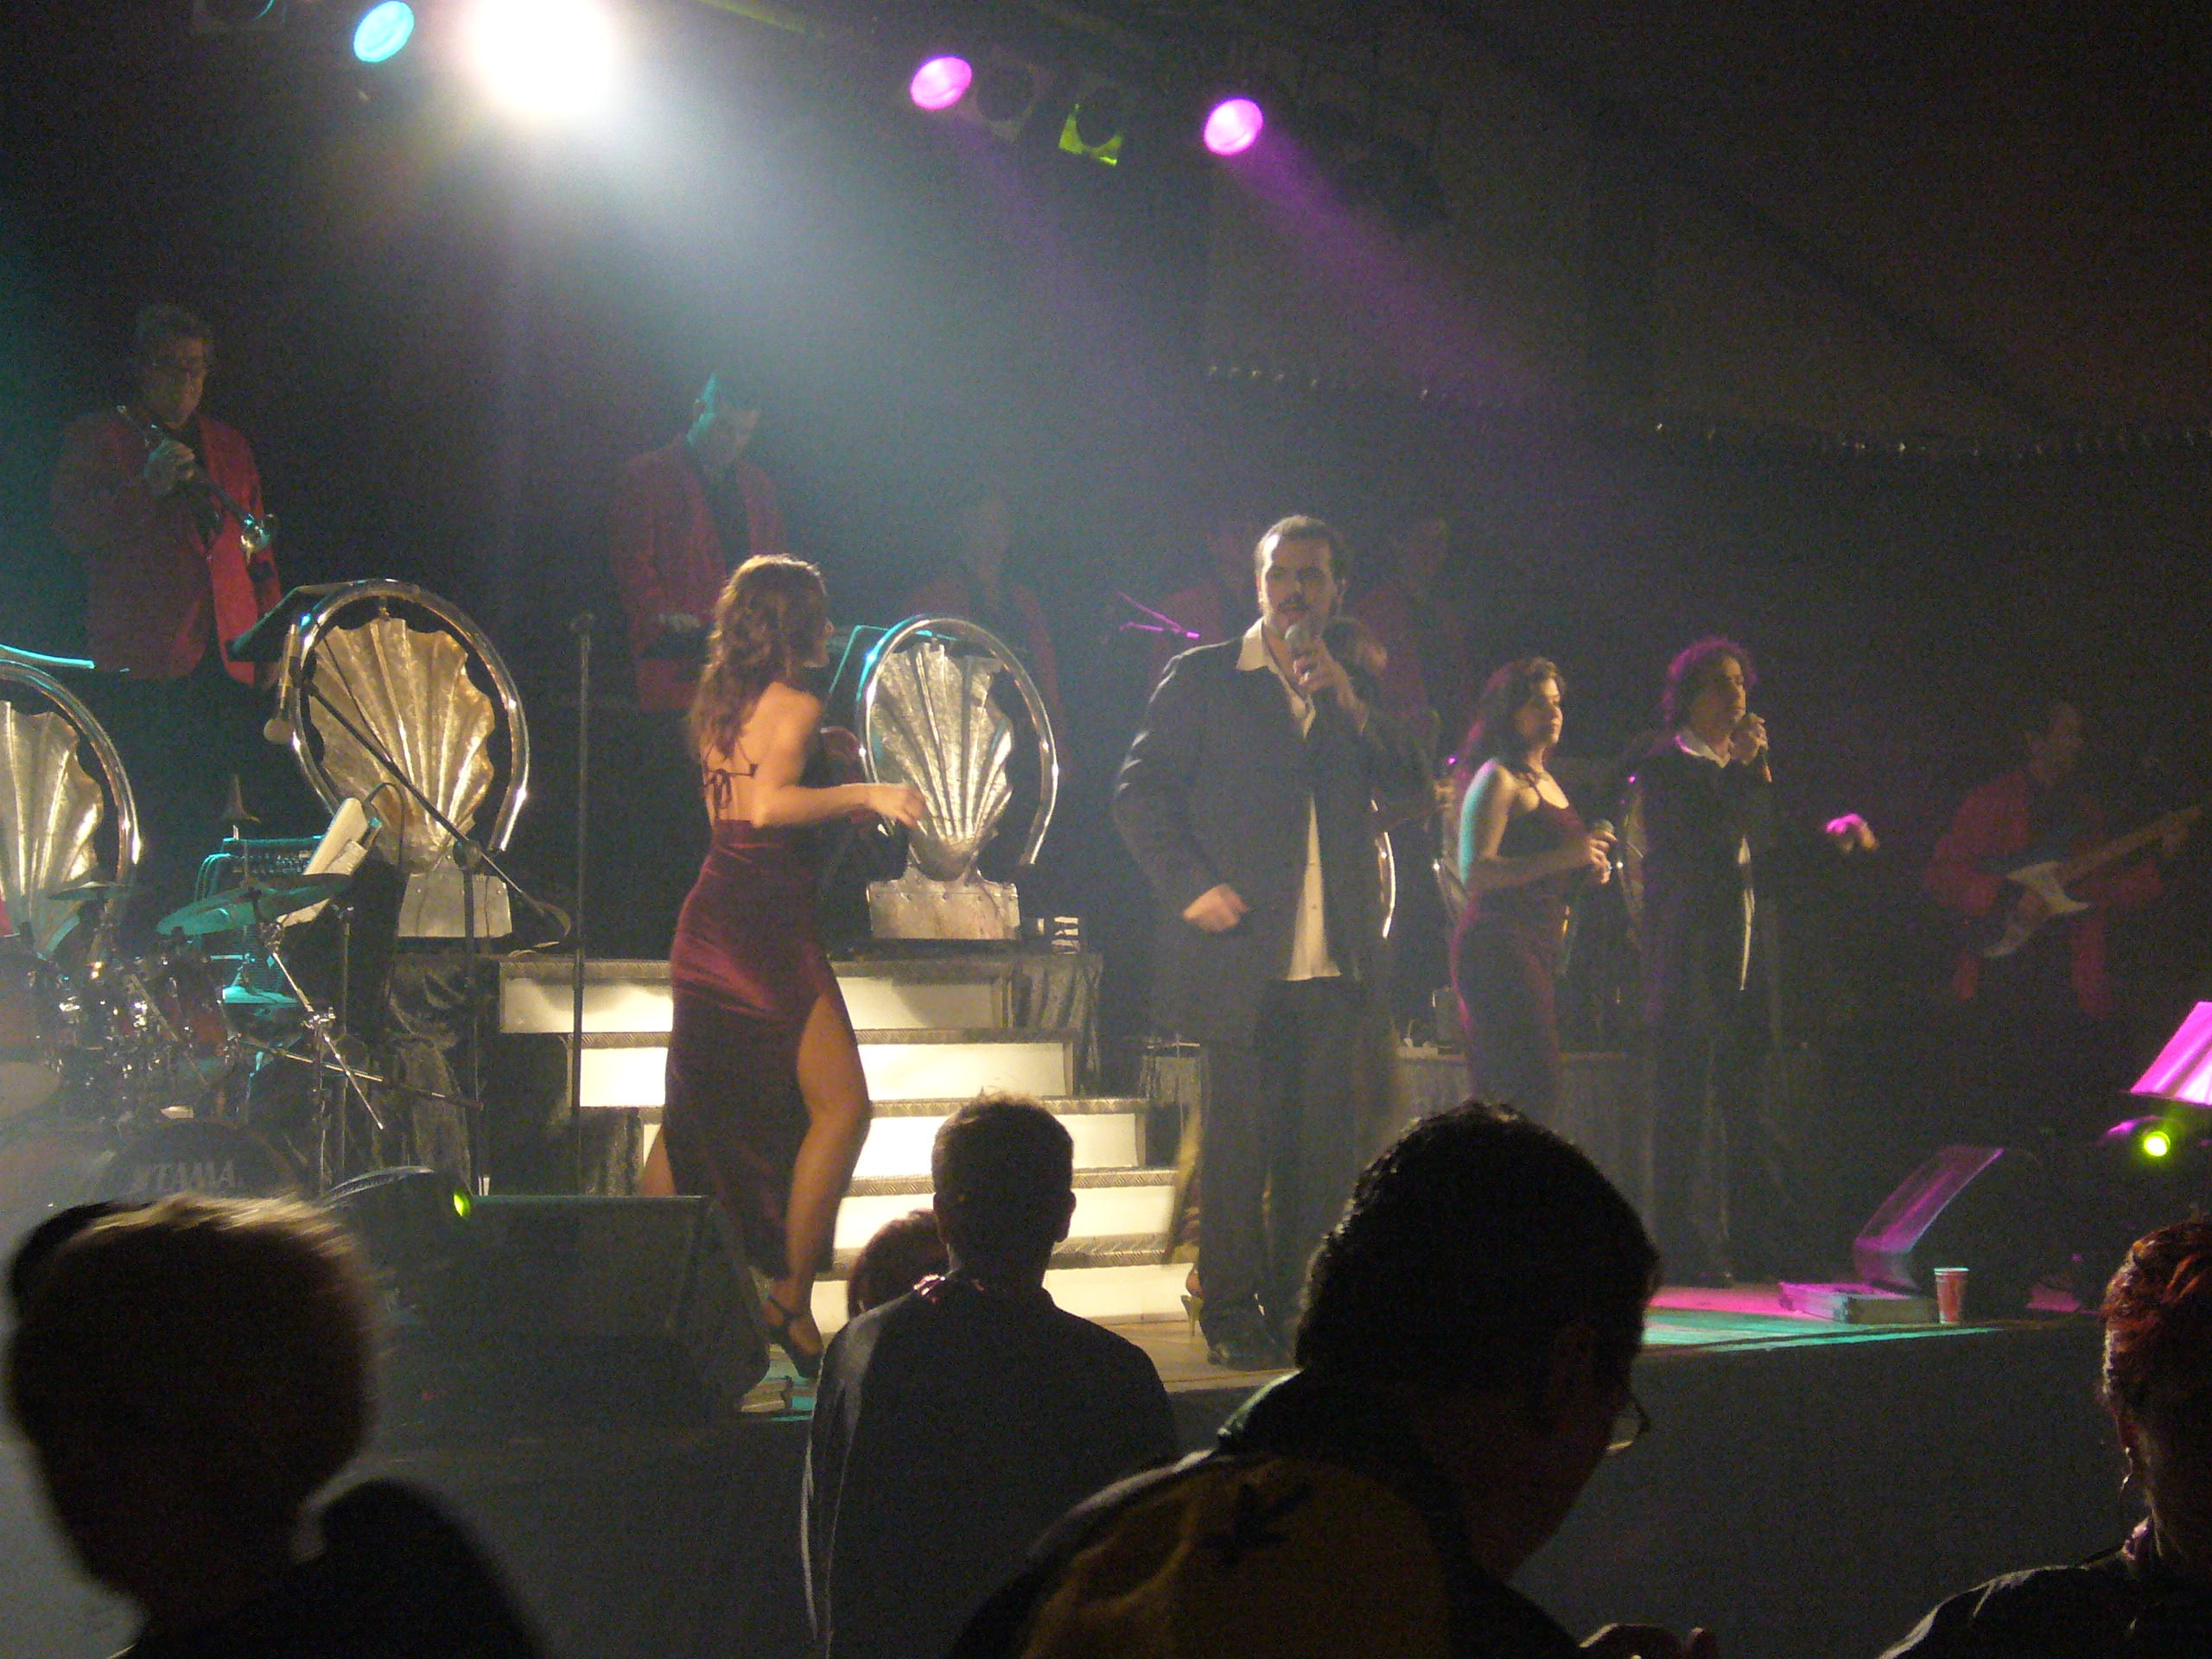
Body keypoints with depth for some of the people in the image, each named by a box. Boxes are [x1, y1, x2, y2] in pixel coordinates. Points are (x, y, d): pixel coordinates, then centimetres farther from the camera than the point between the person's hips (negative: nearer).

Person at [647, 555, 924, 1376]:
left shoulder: (718, 704, 14)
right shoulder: (795, 705, -10)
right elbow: (769, 807, -25)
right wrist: (863, 793, -20)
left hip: (708, 923, 9)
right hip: (767, 928, -9)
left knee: (695, 1117, 14)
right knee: (840, 1106, -4)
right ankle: (790, 1302, -6)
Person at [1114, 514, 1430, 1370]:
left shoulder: (1357, 690, 17)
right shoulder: (1202, 678, 5)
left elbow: (1410, 788, 6)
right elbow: (1139, 792, 2)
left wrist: (1348, 705, -7)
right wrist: (1189, 885, -11)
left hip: (1333, 959, 4)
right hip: (1241, 951, -4)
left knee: (1323, 1145, 3)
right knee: (1238, 1141, -4)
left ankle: (1301, 1311, 12)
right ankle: (1234, 1316, 4)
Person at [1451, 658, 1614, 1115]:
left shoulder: (1546, 782, 22)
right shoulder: (1498, 778, -5)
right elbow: (1474, 872, -17)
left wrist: (1587, 869, 15)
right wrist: (1561, 858, -21)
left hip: (1539, 952, 9)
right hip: (1500, 945, -9)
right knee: (1532, 1090, -18)